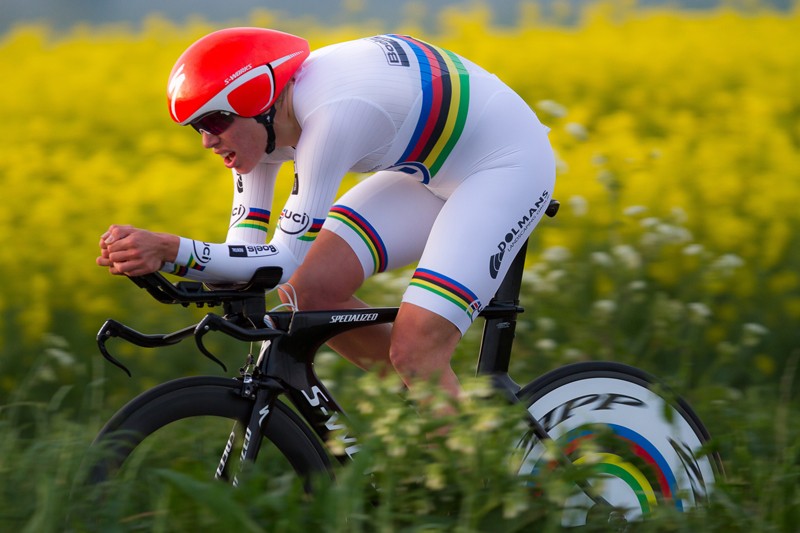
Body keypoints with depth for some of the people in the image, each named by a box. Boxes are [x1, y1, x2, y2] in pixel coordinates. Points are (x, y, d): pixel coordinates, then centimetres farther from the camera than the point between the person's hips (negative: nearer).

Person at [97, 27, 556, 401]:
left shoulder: (331, 112, -34)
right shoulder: (261, 123, -8)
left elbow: (285, 259, -34)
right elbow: (246, 252, -7)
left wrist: (173, 250, -43)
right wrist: (156, 260, -25)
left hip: (508, 164, -9)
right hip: (431, 168, 9)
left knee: (414, 351, -21)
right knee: (310, 293, -7)